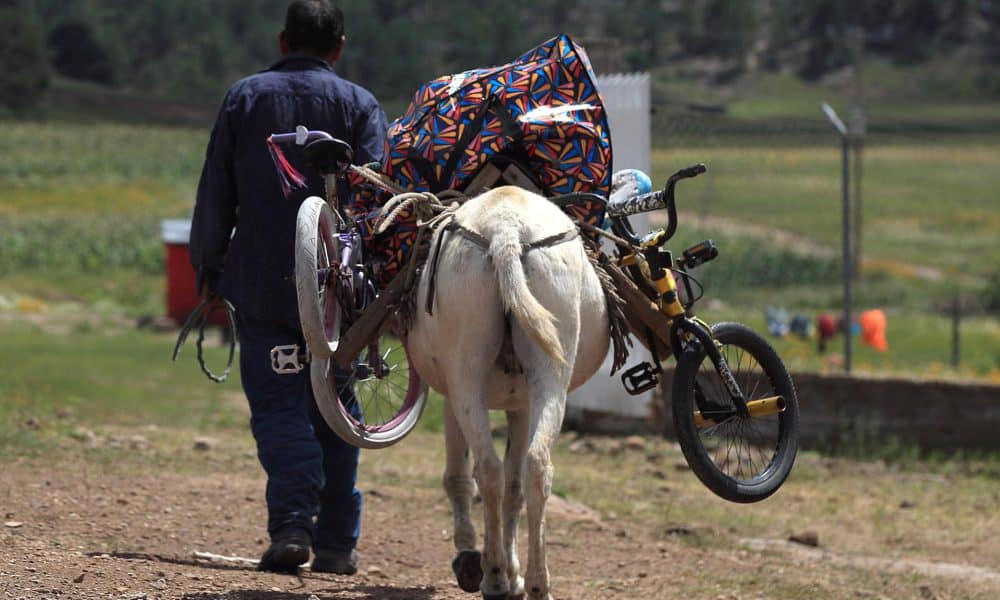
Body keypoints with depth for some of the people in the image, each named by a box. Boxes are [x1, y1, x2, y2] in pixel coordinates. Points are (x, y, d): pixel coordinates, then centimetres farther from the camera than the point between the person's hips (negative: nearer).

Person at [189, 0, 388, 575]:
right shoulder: (360, 105, 1)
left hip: (261, 283, 0)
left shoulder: (245, 97, 5)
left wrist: (209, 268, 14)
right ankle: (337, 542, 11)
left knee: (277, 403, 1)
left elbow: (215, 195, 6)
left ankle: (292, 523, -18)